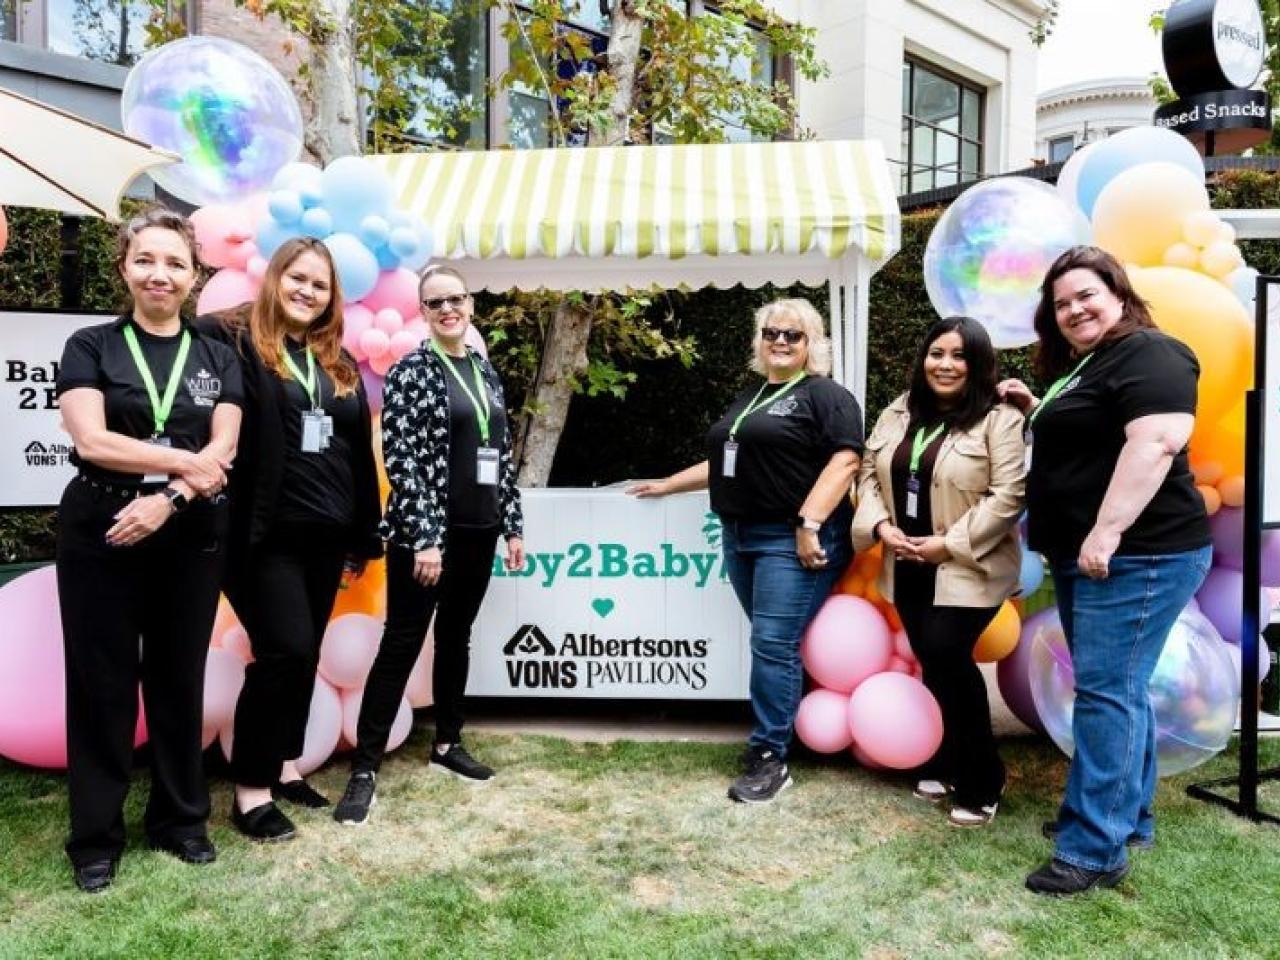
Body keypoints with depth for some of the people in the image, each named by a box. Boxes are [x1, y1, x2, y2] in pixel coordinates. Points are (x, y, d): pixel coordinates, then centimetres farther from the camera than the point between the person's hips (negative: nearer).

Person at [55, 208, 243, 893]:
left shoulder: (216, 358, 7)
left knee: (180, 678, 11)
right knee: (102, 682, 6)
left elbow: (223, 453, -3)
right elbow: (92, 441, -12)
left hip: (190, 537, 2)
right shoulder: (90, 347, 2)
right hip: (100, 535, -2)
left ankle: (181, 819, 26)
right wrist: (188, 461, -10)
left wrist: (166, 499, -17)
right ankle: (95, 836, 20)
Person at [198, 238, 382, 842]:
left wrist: (364, 534, 14)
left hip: (325, 533, 6)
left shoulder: (338, 363, 14)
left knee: (304, 654, 12)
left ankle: (285, 766, 27)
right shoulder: (231, 340, -4)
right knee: (284, 650, -8)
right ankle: (250, 789, 7)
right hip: (266, 532, -6)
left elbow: (359, 452, 15)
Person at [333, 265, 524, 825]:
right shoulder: (410, 372, -6)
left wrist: (513, 526, 11)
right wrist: (425, 537, -19)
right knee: (402, 643, -4)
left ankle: (447, 745, 28)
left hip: (478, 530, 6)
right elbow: (400, 458, -13)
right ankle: (364, 768, 5)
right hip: (425, 532, -6)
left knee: (456, 638, 15)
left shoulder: (486, 373, 12)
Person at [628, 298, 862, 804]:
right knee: (771, 642, 13)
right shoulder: (750, 396, 20)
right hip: (741, 536, 7)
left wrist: (809, 524, -23)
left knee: (774, 645, -8)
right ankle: (773, 734, 24)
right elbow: (723, 463, 27)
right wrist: (667, 484, 26)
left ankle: (770, 758, 1)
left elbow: (845, 459, -15)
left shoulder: (825, 395, -3)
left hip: (793, 539, -7)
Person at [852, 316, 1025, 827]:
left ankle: (981, 781, 7)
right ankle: (947, 764, 30)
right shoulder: (898, 413, 9)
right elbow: (870, 474, 11)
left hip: (967, 569, -6)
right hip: (909, 567, 6)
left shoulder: (999, 419, -9)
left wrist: (950, 543, -18)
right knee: (934, 665, 12)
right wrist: (881, 526, -6)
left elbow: (1009, 494, -16)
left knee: (947, 657, -13)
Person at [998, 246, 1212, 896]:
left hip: (1135, 557, -10)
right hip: (1085, 558, 10)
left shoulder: (1148, 355, -11)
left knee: (1105, 693, -9)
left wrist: (1108, 532, -28)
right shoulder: (1078, 367, 18)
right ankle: (1129, 816, 28)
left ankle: (1095, 851, -2)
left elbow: (1156, 442, -24)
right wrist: (1033, 410, 14)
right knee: (1119, 689, 16)